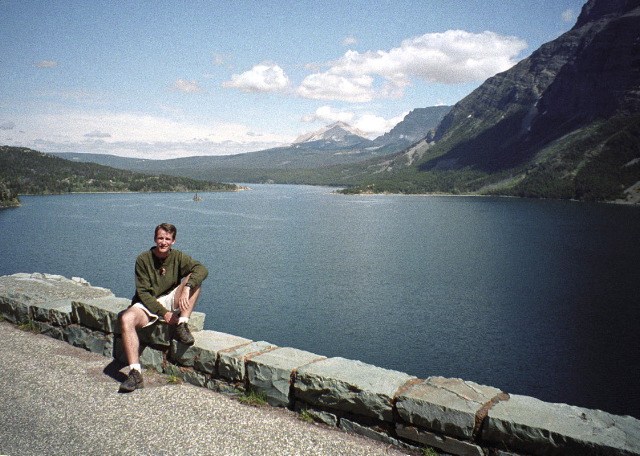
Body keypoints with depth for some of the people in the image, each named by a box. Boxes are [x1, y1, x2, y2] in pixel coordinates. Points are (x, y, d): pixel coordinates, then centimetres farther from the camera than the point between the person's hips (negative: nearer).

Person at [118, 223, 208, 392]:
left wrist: (187, 288, -39)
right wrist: (163, 313, -21)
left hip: (171, 301, 2)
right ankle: (135, 373, -35)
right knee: (126, 319, -32)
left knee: (193, 278, -20)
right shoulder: (143, 259, -7)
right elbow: (143, 292, -11)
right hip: (147, 304, -2)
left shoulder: (177, 257, -2)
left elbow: (202, 269, -20)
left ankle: (182, 326, -26)